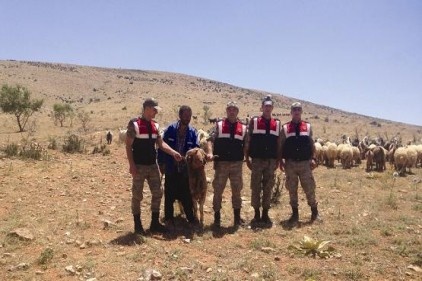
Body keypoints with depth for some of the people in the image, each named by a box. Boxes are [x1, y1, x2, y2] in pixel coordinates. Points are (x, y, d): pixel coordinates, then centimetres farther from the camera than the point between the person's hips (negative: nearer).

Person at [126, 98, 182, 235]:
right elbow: (128, 146, -12)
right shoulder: (134, 124, -11)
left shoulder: (155, 125, 9)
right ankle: (137, 225, 16)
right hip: (139, 166, -7)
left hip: (153, 165, 7)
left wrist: (173, 152, -5)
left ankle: (155, 223, 21)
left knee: (157, 193, 9)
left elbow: (160, 143, 10)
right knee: (137, 196, 3)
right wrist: (131, 165, -17)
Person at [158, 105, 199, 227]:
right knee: (170, 194, 9)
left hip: (185, 169, 1)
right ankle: (169, 217, 23)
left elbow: (196, 148, 1)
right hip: (171, 168, -1)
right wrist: (161, 162, -2)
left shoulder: (193, 132, 0)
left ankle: (190, 217, 22)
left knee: (186, 194, 9)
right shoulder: (170, 129, -5)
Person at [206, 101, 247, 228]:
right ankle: (217, 216, 15)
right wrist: (210, 153, -21)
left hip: (237, 163, 2)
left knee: (237, 190, 10)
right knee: (218, 190, 4)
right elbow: (211, 140, -6)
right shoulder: (219, 125, 2)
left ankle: (237, 217, 22)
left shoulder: (243, 127, 8)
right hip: (221, 163, -2)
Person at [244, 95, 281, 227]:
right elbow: (248, 141, 1)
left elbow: (278, 143, 11)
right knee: (256, 188, 3)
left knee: (268, 188, 7)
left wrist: (278, 160, 7)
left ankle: (265, 214, 16)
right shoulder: (254, 121, 1)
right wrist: (247, 158, -3)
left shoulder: (277, 124, 8)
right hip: (257, 160, -2)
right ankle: (257, 214, 14)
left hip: (271, 161, 2)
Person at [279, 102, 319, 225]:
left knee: (309, 188, 1)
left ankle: (314, 211, 19)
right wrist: (281, 161, -4)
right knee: (292, 189, 5)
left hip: (305, 163, 0)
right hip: (290, 164, 0)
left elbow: (311, 144, 9)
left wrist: (313, 158, 0)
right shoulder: (285, 128, 5)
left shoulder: (308, 126, 8)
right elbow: (281, 146, 5)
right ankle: (295, 214, 16)